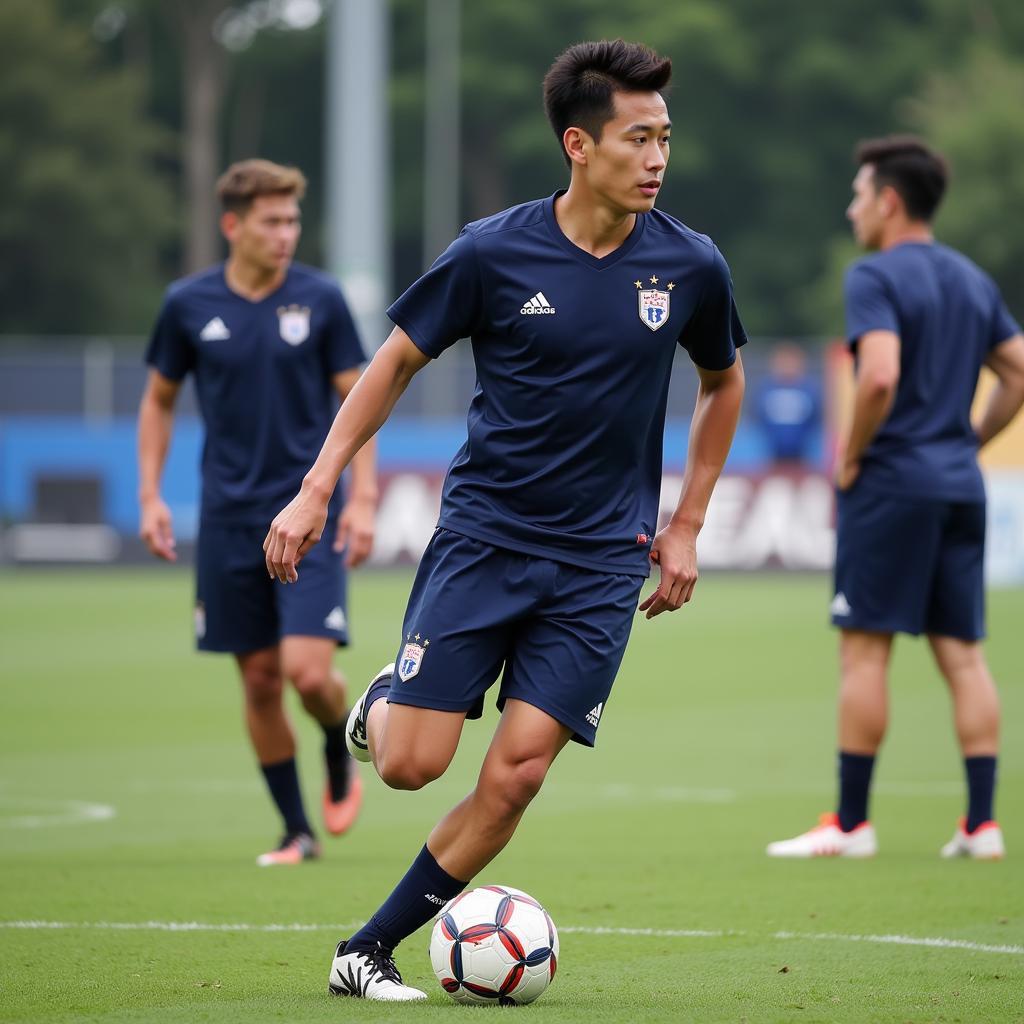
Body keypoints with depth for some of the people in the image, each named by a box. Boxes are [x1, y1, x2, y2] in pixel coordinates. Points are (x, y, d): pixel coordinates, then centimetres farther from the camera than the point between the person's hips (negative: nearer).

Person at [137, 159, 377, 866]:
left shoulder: (320, 299, -3)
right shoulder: (189, 305, 0)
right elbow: (159, 400, 13)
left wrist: (362, 498, -7)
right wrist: (150, 496, 4)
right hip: (230, 521, 2)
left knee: (309, 671, -14)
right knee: (260, 681, 4)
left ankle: (341, 753, 20)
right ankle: (297, 830, 16)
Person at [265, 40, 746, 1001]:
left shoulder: (690, 266, -2)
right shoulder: (494, 253, -8)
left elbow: (723, 383, 17)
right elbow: (398, 358, 4)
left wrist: (685, 526, 12)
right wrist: (315, 490, -2)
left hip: (600, 561, 2)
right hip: (482, 533, -1)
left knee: (517, 771, -9)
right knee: (412, 763, -8)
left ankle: (368, 952, 5)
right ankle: (383, 702, 30)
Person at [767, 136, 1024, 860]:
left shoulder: (875, 278, -9)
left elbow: (880, 376, -23)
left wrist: (851, 456, -11)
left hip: (891, 482, -7)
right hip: (960, 488, 7)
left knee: (864, 650, -2)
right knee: (964, 653, 6)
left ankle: (852, 822, 0)